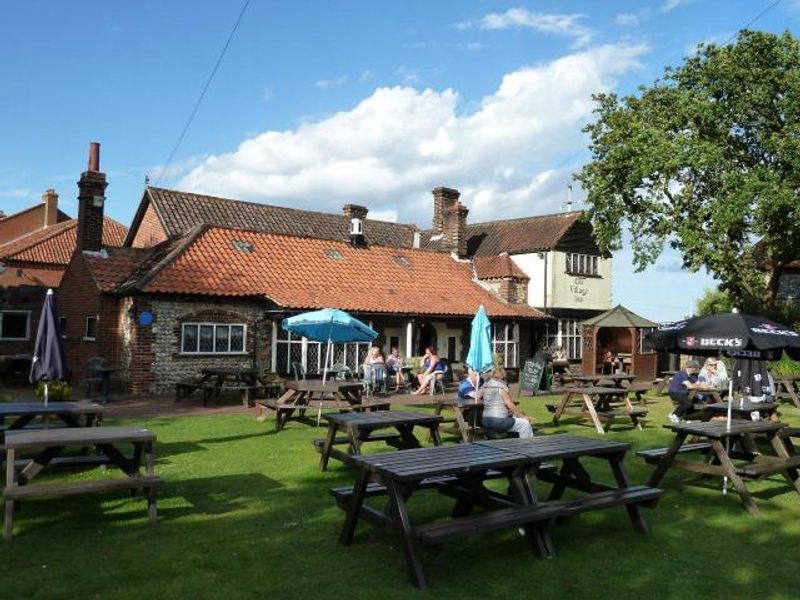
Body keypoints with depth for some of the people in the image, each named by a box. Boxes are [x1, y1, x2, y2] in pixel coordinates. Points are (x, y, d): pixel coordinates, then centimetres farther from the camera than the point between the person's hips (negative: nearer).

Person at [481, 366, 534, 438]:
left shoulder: (484, 387, 8)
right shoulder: (502, 388, -9)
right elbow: (511, 406, -10)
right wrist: (523, 417, 0)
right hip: (498, 422, -8)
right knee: (525, 423, 4)